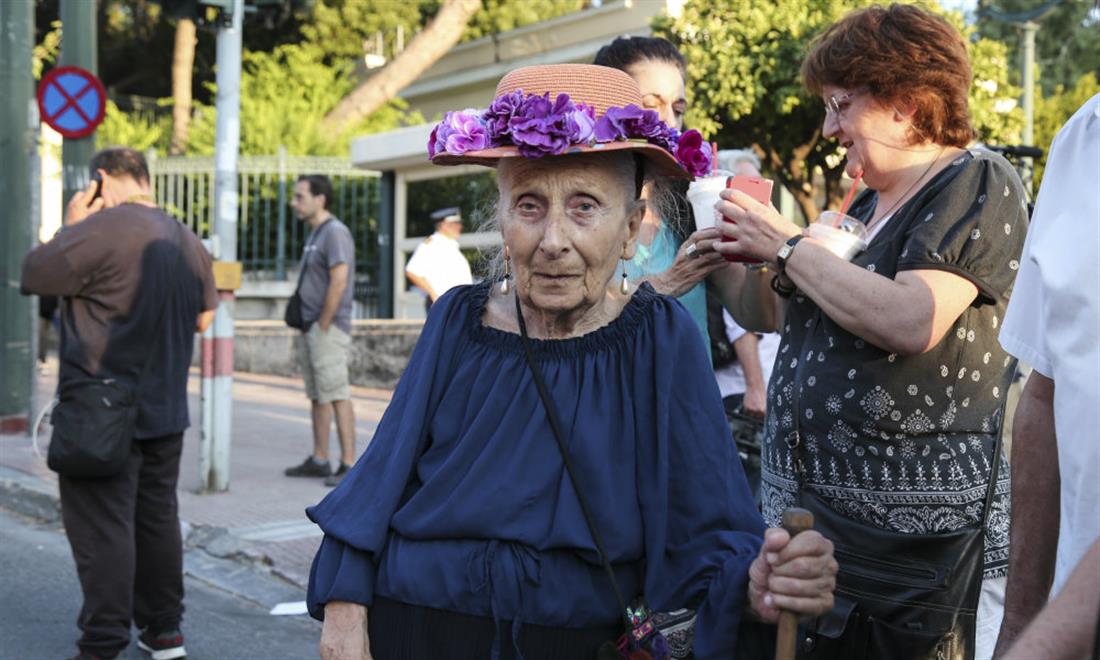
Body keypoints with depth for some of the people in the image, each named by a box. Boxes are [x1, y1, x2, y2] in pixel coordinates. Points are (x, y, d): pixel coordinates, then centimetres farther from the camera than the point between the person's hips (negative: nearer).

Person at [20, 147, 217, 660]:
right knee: (158, 517, 16)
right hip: (166, 410, 7)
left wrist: (70, 226, 0)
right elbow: (204, 318, 16)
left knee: (102, 527, -2)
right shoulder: (187, 242, 8)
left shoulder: (102, 229, -18)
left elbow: (34, 275, -10)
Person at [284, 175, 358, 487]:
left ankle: (349, 464, -9)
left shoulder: (335, 232, -13)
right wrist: (307, 327, 14)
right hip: (310, 327, 10)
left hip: (328, 329, -10)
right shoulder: (314, 233, 17)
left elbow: (339, 281, -22)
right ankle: (319, 460, 19)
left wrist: (323, 325, -18)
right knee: (317, 395, 13)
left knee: (336, 394, -10)